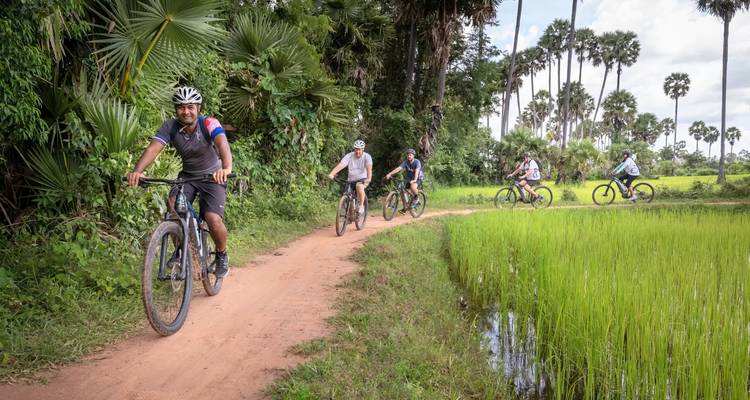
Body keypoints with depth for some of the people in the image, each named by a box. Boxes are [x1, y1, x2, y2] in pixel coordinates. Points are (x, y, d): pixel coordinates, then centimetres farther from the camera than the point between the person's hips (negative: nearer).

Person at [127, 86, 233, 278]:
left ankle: (222, 255, 9)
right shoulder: (170, 126, -15)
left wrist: (227, 168, -63)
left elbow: (222, 143, -43)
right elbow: (153, 148, -28)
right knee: (173, 208, -23)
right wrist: (137, 171, -47)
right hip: (187, 175, 3)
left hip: (213, 176, -3)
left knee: (213, 219, -21)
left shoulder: (209, 124, -24)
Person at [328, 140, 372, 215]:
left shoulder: (367, 157, -11)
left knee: (359, 187, -36)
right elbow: (340, 165, -21)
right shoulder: (349, 156, -7)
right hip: (351, 180, 3)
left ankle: (361, 206, -18)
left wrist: (369, 178, -47)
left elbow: (369, 168, -28)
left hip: (362, 179, -3)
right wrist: (331, 174, -36)